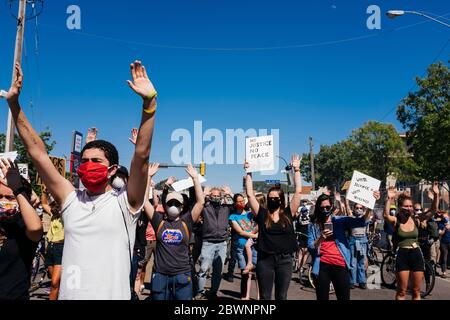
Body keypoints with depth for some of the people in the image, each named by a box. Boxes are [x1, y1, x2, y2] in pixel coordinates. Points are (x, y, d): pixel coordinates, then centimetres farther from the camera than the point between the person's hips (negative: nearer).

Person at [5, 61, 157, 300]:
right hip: (68, 295, 4)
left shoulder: (125, 203, -7)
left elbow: (142, 154, -20)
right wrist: (14, 103, -1)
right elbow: (37, 152, 2)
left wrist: (149, 102, -29)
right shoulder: (70, 199, 3)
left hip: (114, 295, -3)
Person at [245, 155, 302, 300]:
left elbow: (298, 191, 0)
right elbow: (250, 194, -2)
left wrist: (297, 170, 0)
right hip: (265, 259, 0)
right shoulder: (262, 214, 1)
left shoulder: (288, 213, 2)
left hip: (285, 259, 0)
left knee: (282, 296, 12)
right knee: (265, 296, 11)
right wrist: (248, 173, -3)